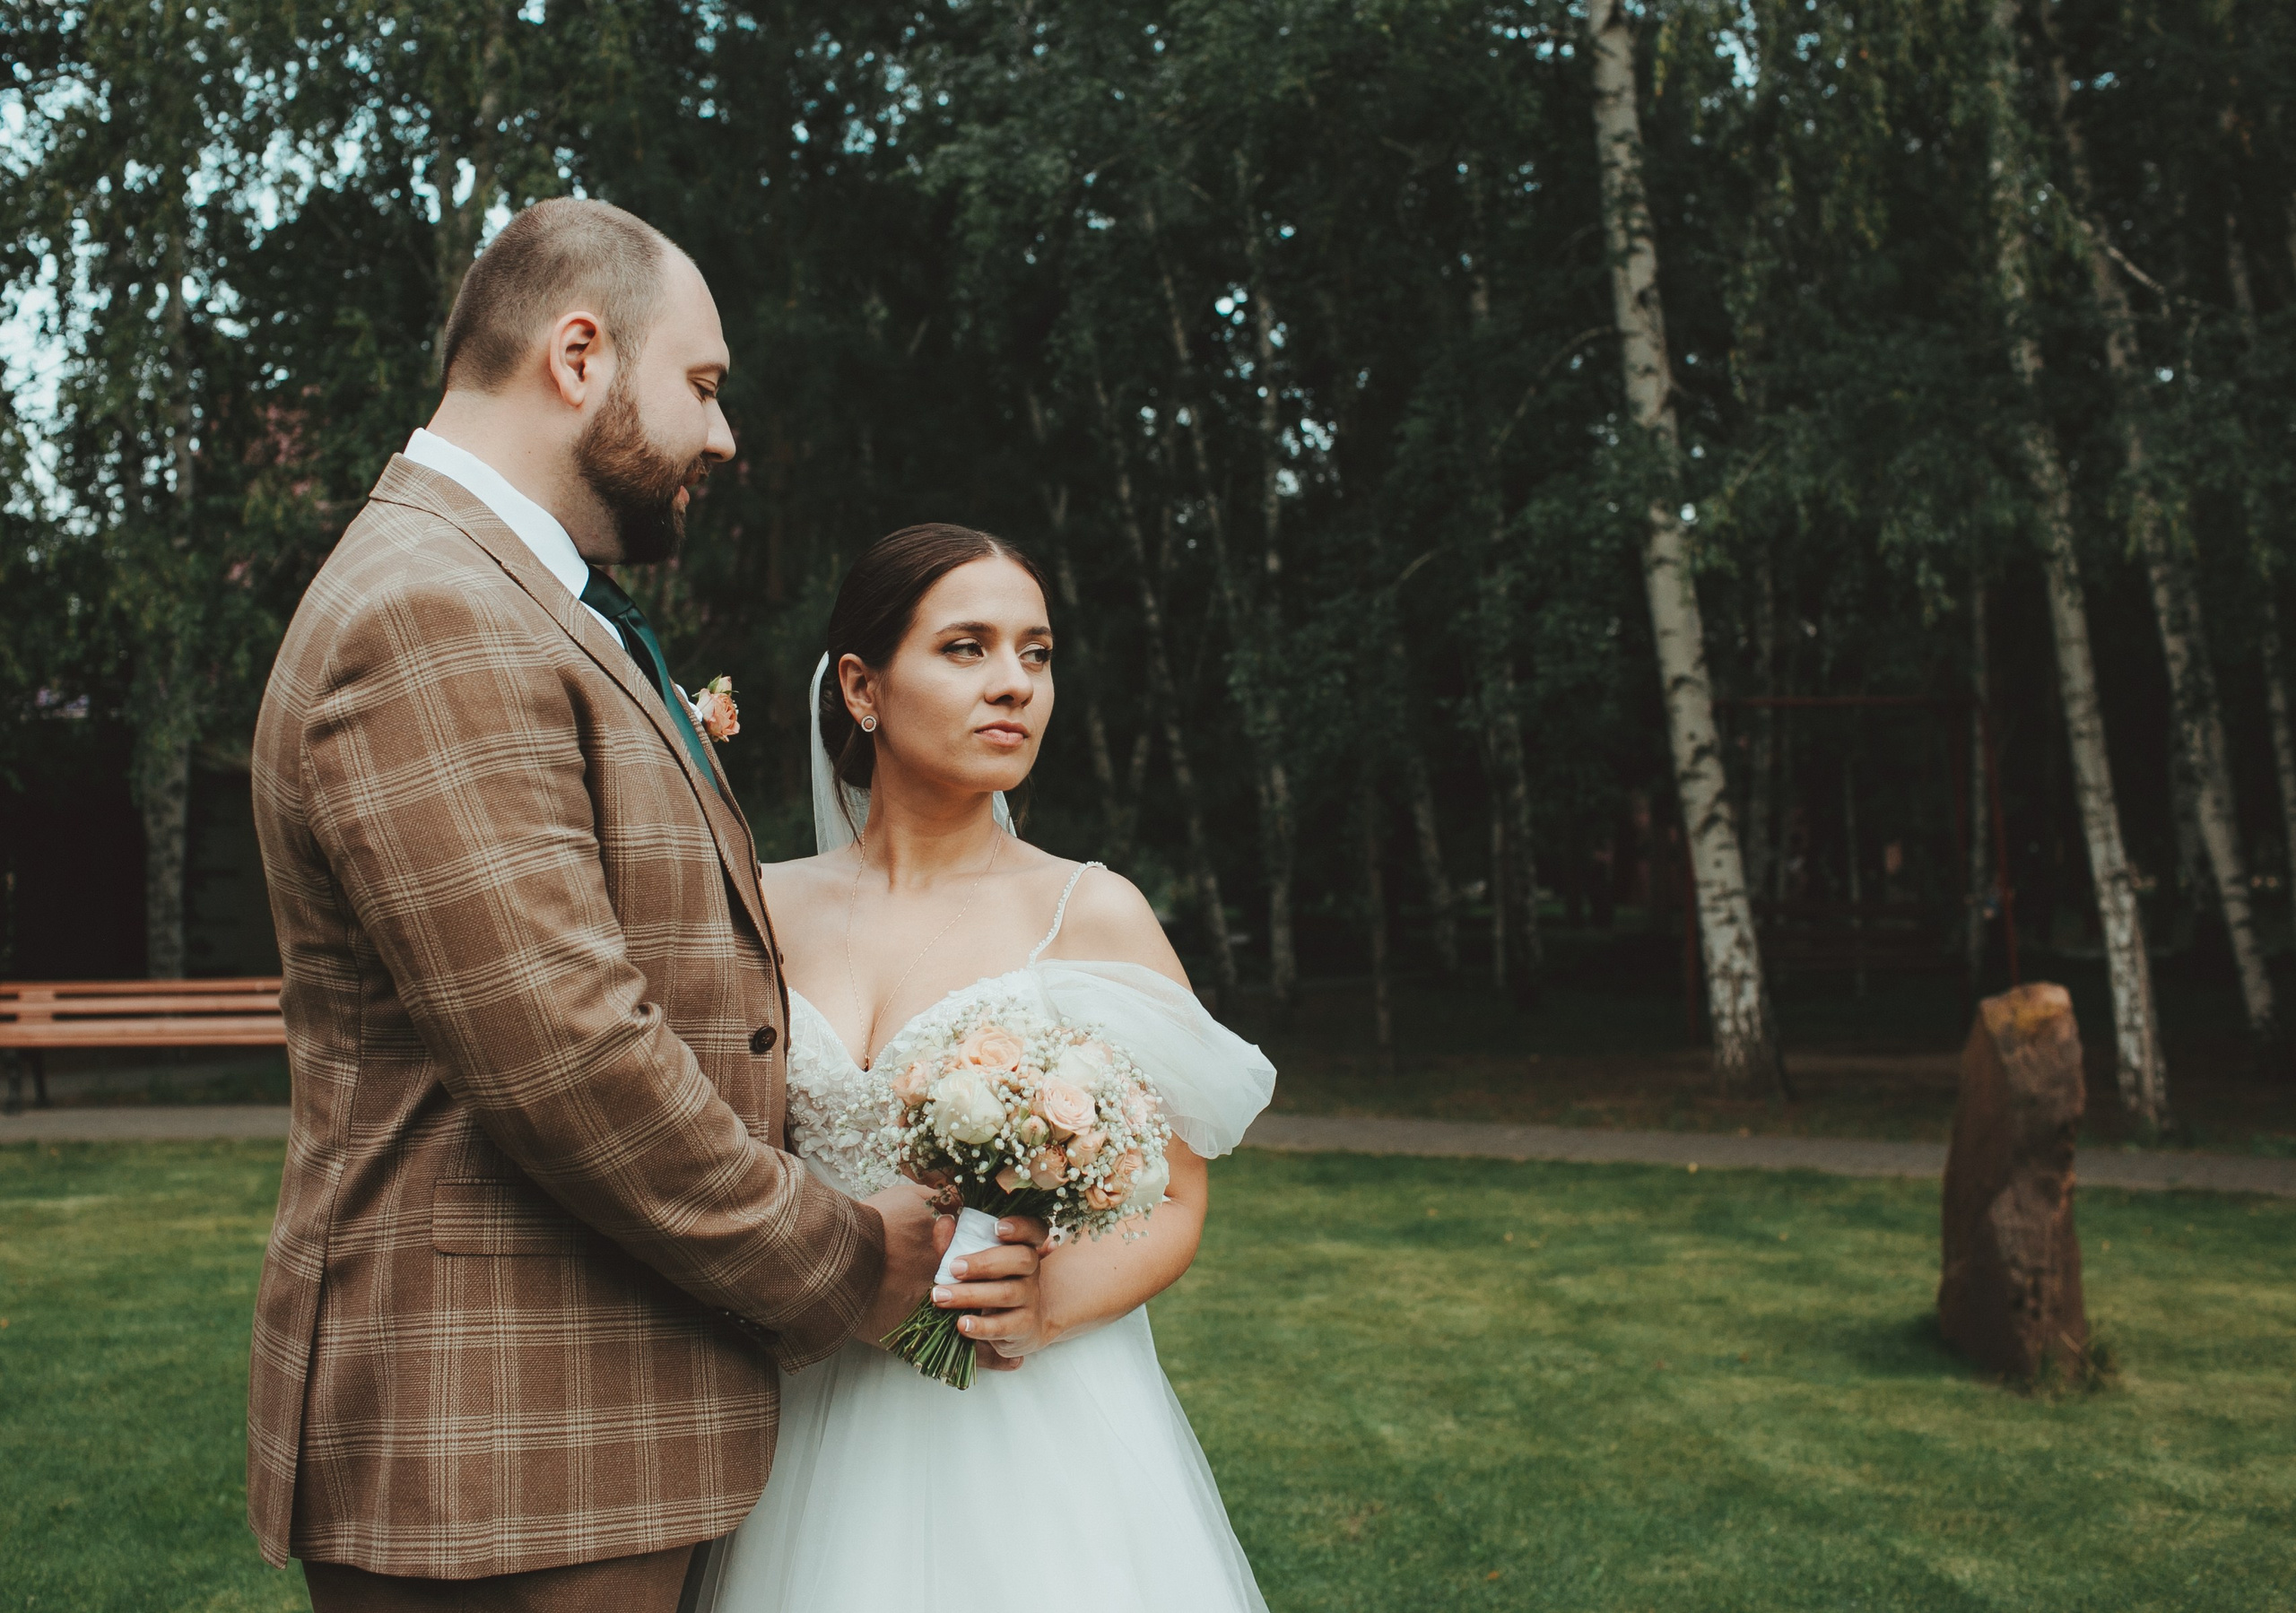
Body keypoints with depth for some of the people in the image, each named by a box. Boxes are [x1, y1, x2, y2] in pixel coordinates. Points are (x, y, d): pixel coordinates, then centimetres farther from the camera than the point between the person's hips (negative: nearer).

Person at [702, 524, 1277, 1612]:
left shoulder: (1096, 913, -3)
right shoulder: (767, 910, 4)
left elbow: (1175, 1203, -2)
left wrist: (1056, 1298, -19)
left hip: (1033, 1420, -2)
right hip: (816, 1429, 2)